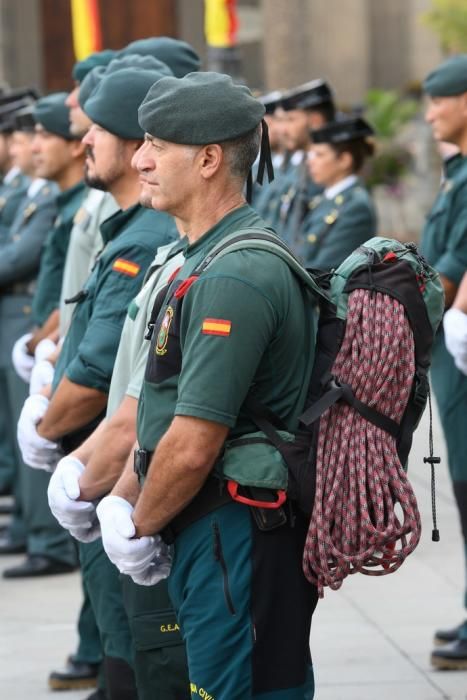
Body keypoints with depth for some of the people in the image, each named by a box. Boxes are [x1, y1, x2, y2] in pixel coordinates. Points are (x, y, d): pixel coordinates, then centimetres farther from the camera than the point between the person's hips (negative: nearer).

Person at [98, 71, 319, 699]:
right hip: (213, 535, 10)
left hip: (235, 543, -10)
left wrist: (139, 527, -9)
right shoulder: (206, 259, 14)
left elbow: (193, 445, -23)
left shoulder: (234, 278, -21)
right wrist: (122, 501, 11)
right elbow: (167, 412, 20)